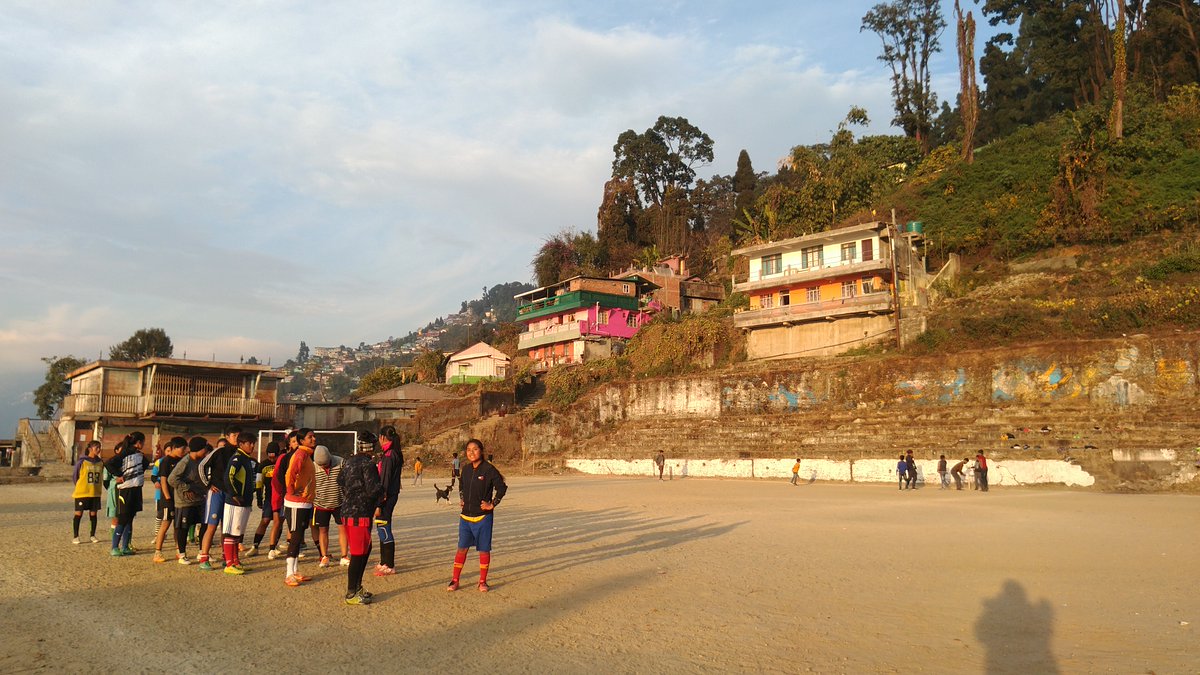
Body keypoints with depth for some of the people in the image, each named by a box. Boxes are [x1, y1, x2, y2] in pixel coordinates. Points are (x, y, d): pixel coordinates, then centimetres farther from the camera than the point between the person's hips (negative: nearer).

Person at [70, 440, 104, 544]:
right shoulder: (82, 462, -9)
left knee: (93, 513, 8)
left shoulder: (100, 463, 4)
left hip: (95, 493, 4)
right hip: (82, 493, -4)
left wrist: (97, 487, 11)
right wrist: (79, 487, 7)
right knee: (79, 513, 1)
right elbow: (75, 475, 0)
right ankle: (76, 537, 10)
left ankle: (93, 535, 17)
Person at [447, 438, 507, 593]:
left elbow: (502, 487, -10)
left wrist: (492, 504, -10)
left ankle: (483, 582, 17)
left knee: (484, 549, 5)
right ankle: (455, 580, 15)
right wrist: (462, 499, 13)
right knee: (462, 548, 7)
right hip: (465, 515, 5)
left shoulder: (488, 469, -13)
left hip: (483, 516, -4)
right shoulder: (466, 469, 5)